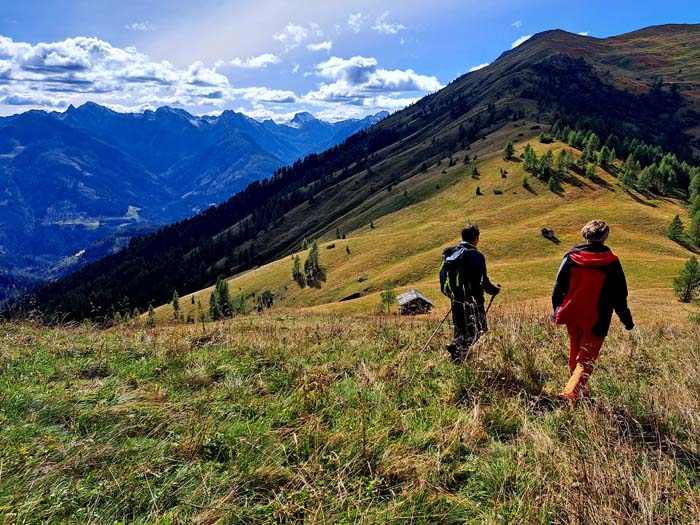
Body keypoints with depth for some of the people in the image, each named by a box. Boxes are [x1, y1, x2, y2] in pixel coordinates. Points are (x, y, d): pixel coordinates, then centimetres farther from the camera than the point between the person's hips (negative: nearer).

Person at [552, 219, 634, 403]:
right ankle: (570, 393, -15)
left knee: (575, 355, 20)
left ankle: (581, 392, 34)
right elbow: (619, 296, -2)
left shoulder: (571, 255, -3)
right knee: (586, 360, 1)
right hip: (596, 320, -3)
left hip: (571, 315, 3)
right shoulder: (611, 262, -7)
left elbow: (558, 286, 1)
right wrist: (627, 320, 9)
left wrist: (557, 310, 13)